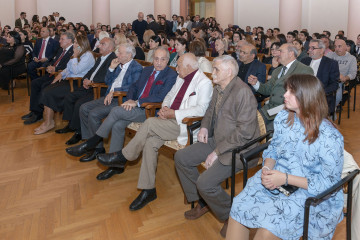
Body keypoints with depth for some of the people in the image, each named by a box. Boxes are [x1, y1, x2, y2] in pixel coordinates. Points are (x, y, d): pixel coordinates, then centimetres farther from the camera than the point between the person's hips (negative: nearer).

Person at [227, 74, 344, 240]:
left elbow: (329, 182, -13)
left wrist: (285, 178, -20)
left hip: (309, 191, -5)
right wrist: (267, 168, -9)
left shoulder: (330, 138, -17)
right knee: (238, 208, -17)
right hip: (274, 179, 5)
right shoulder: (283, 117, 1)